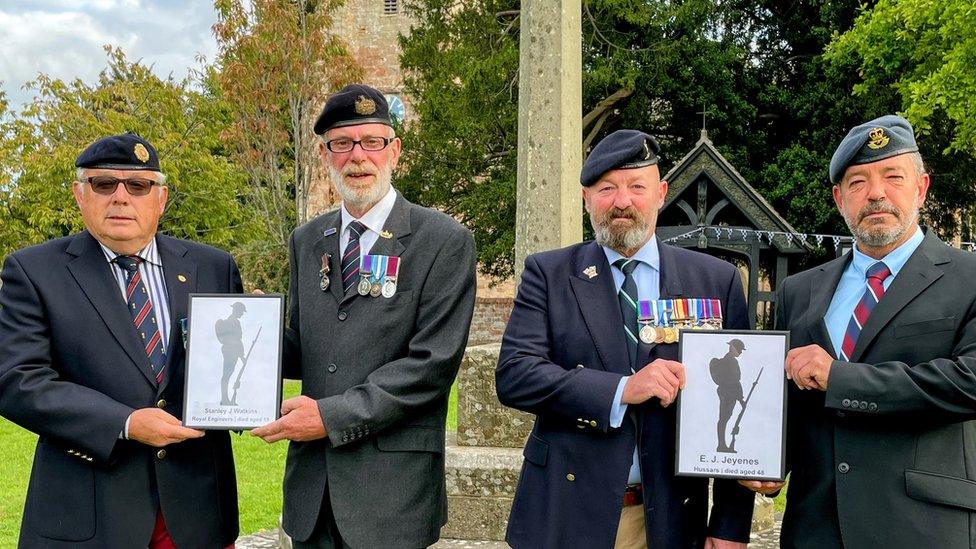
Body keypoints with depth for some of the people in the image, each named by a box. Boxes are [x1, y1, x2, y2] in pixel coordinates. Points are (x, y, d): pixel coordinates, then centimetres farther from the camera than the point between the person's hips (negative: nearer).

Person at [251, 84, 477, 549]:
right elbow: (303, 351, 15)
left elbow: (432, 362, -13)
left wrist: (334, 415, -18)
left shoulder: (444, 241, -7)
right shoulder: (306, 241, 10)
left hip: (393, 488, -4)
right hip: (312, 481, 5)